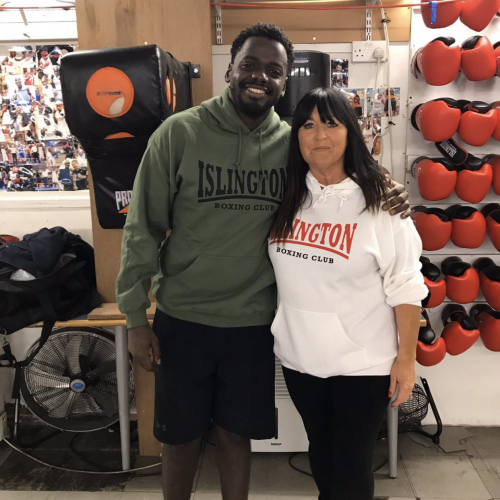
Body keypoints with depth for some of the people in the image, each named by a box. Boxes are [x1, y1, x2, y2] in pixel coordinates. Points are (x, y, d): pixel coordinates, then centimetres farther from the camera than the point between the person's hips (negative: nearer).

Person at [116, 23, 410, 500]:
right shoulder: (179, 132, -8)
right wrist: (135, 317, -5)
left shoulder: (292, 142, -2)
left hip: (253, 322, 1)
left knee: (235, 435, 17)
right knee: (180, 438, 16)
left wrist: (385, 196, -12)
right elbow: (143, 227, -5)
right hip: (181, 319, -1)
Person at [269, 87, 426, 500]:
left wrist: (406, 357, -9)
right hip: (299, 355, 4)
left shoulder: (379, 201, -13)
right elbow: (269, 266, 11)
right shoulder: (287, 197, -1)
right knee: (319, 450, 24)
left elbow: (405, 287, -10)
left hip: (362, 361, -4)